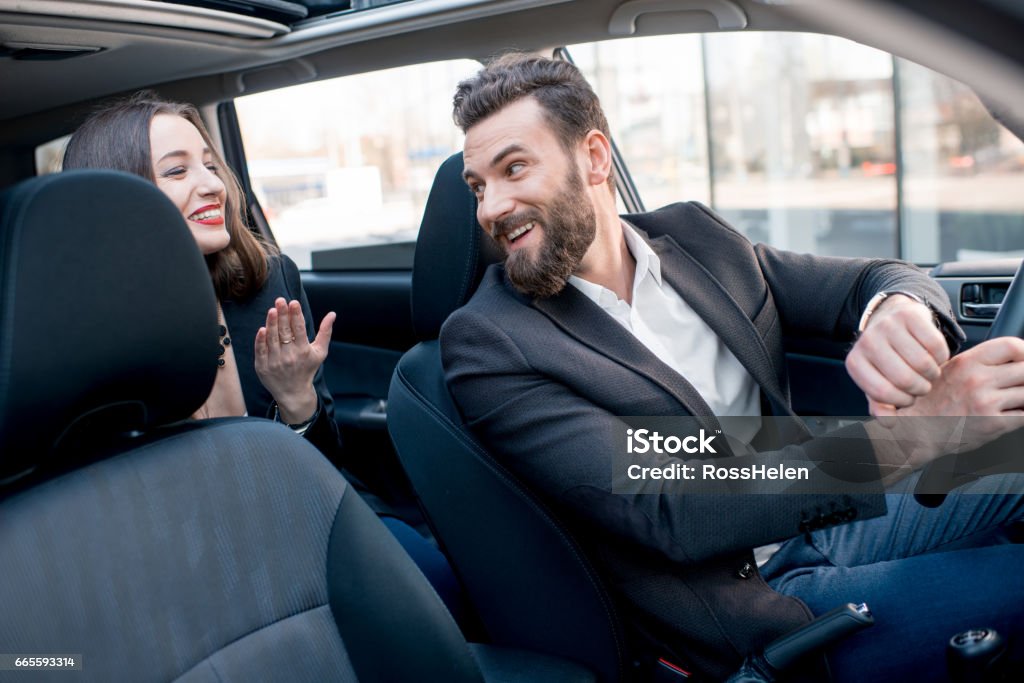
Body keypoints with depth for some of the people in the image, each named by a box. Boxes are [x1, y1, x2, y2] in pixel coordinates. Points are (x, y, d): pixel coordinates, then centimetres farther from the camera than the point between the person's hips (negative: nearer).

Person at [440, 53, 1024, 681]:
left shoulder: (693, 235, 4)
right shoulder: (485, 342, -15)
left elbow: (877, 279, 6)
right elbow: (667, 516, -23)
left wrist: (898, 310, -21)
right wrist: (911, 434, -29)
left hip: (825, 520, 6)